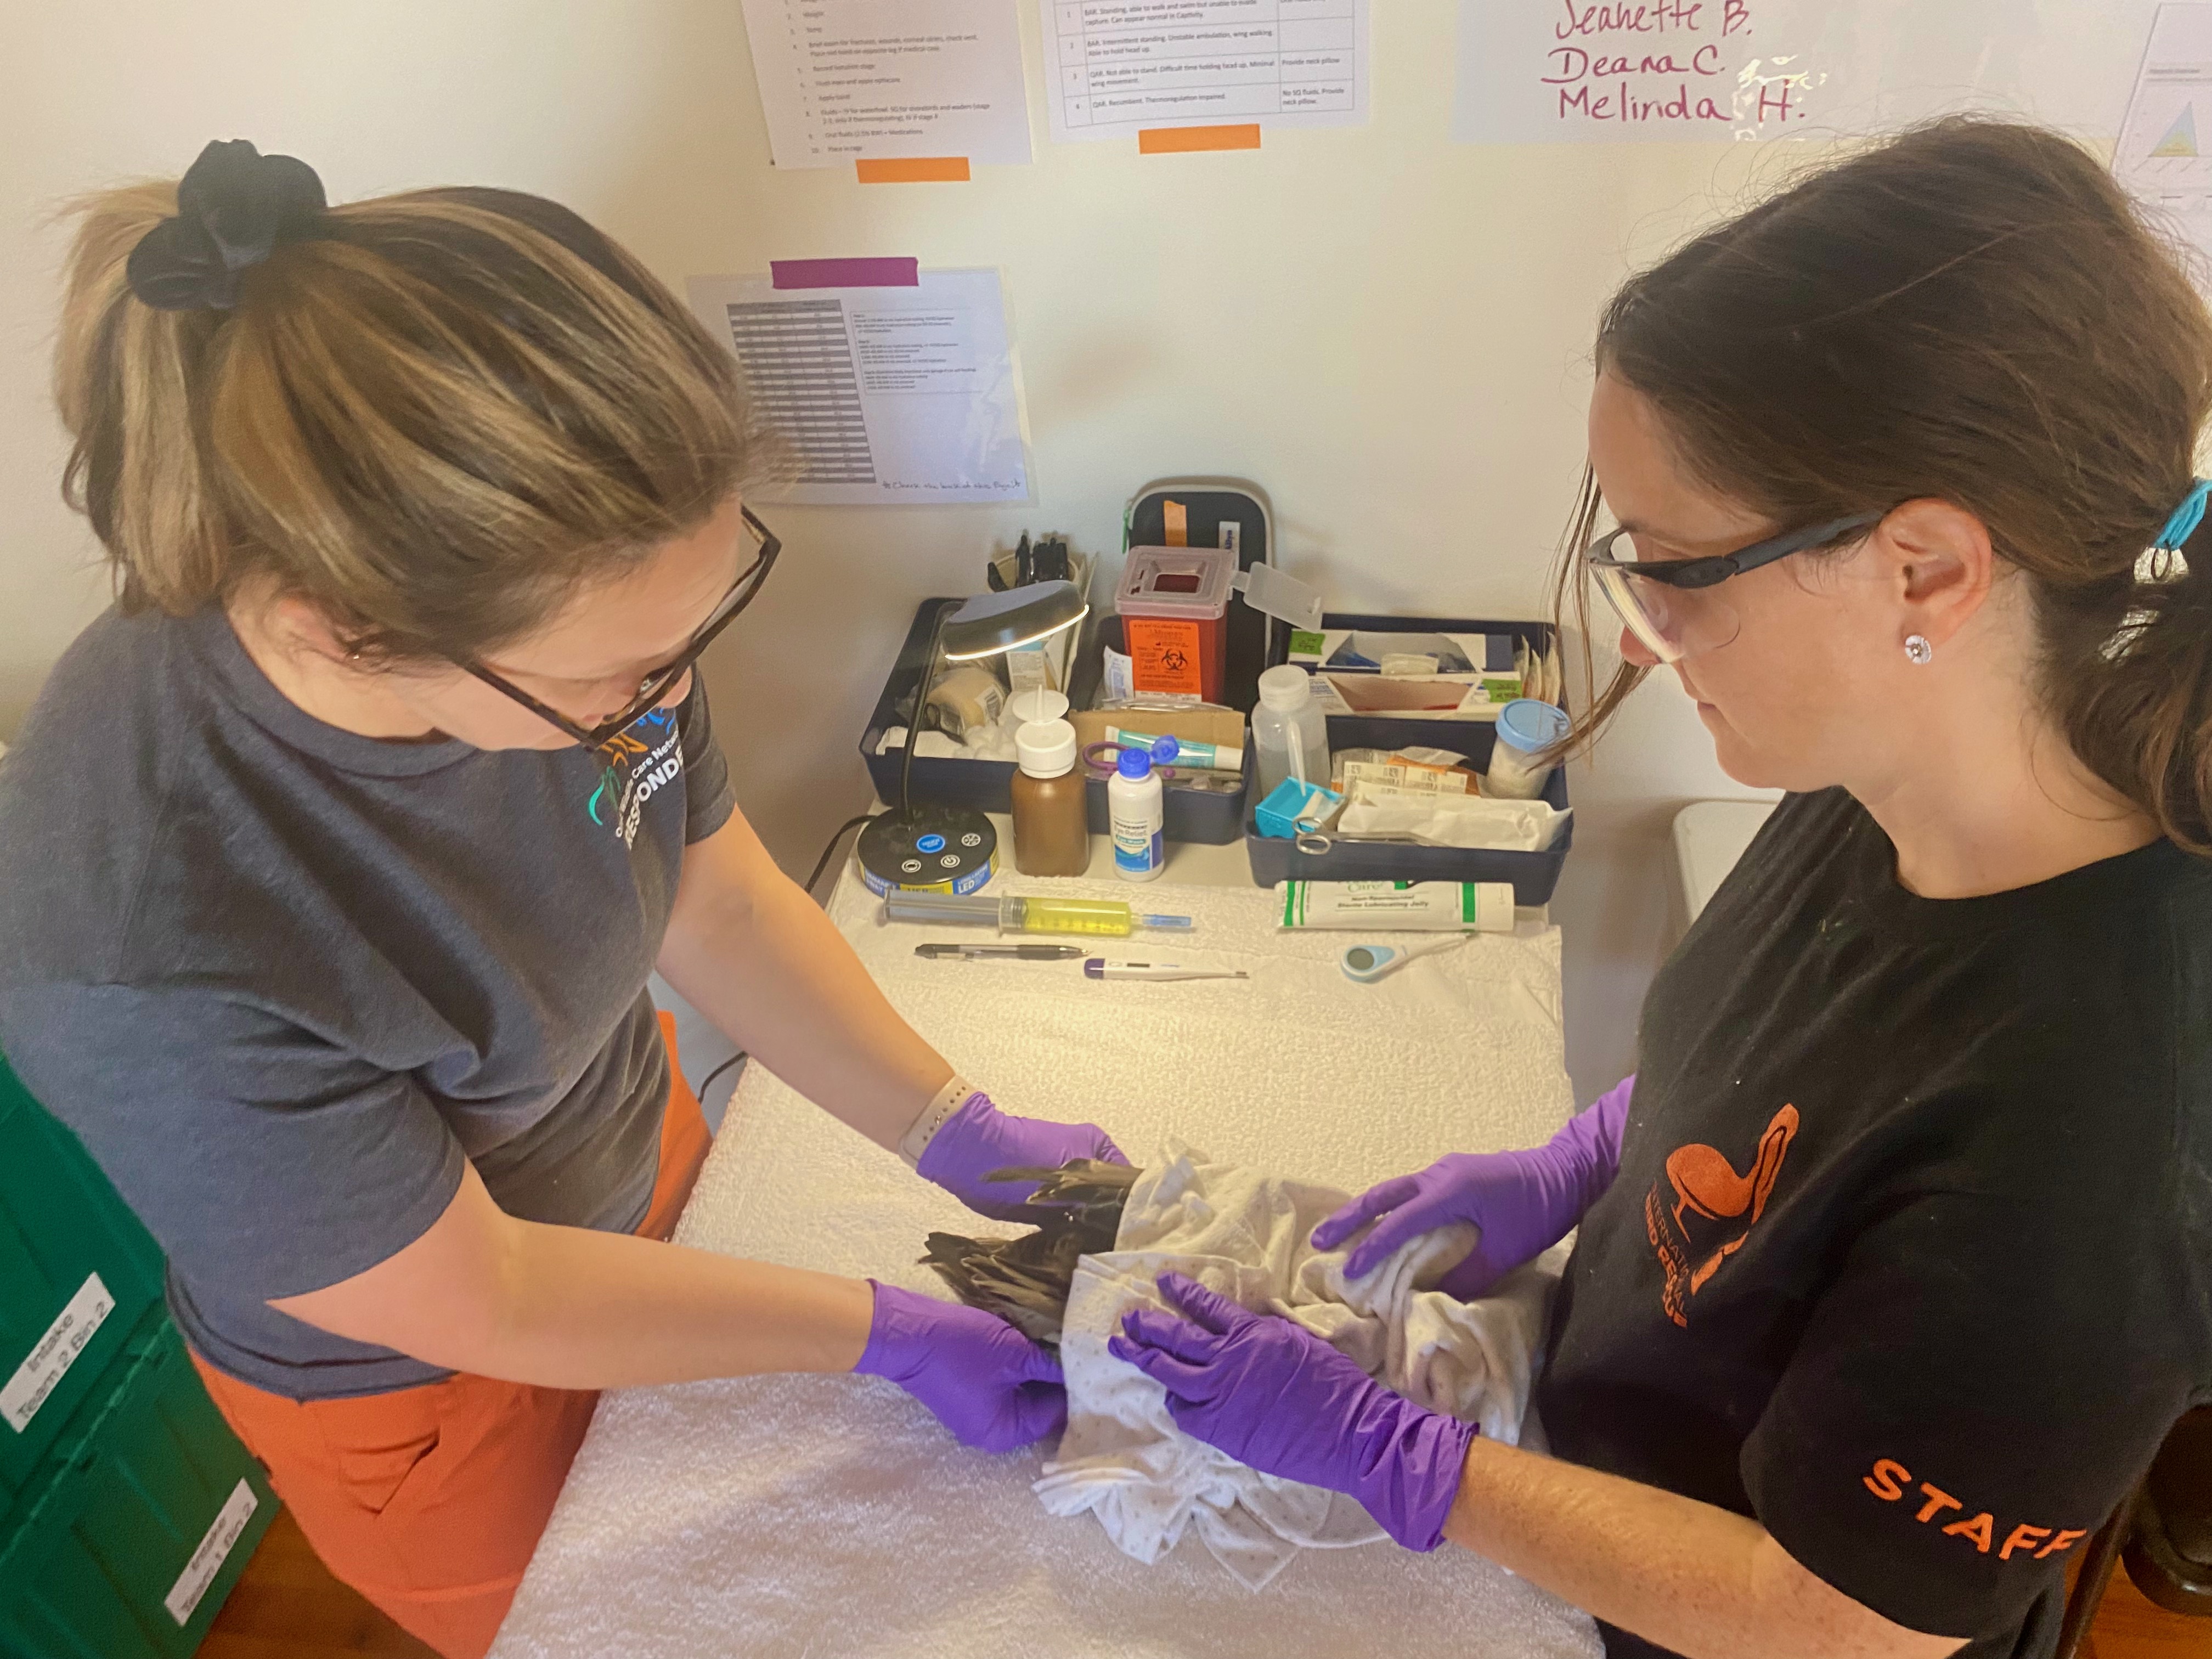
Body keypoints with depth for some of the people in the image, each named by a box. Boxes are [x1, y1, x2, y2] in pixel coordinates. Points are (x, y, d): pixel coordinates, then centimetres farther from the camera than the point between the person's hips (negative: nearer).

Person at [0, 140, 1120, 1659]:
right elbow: (483, 1310, -26)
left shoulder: (564, 600, -27)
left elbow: (719, 904, -11)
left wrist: (962, 1136, -17)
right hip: (420, 1380, -4)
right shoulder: (141, 961, -41)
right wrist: (889, 1334, -21)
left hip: (638, 1161, 4)